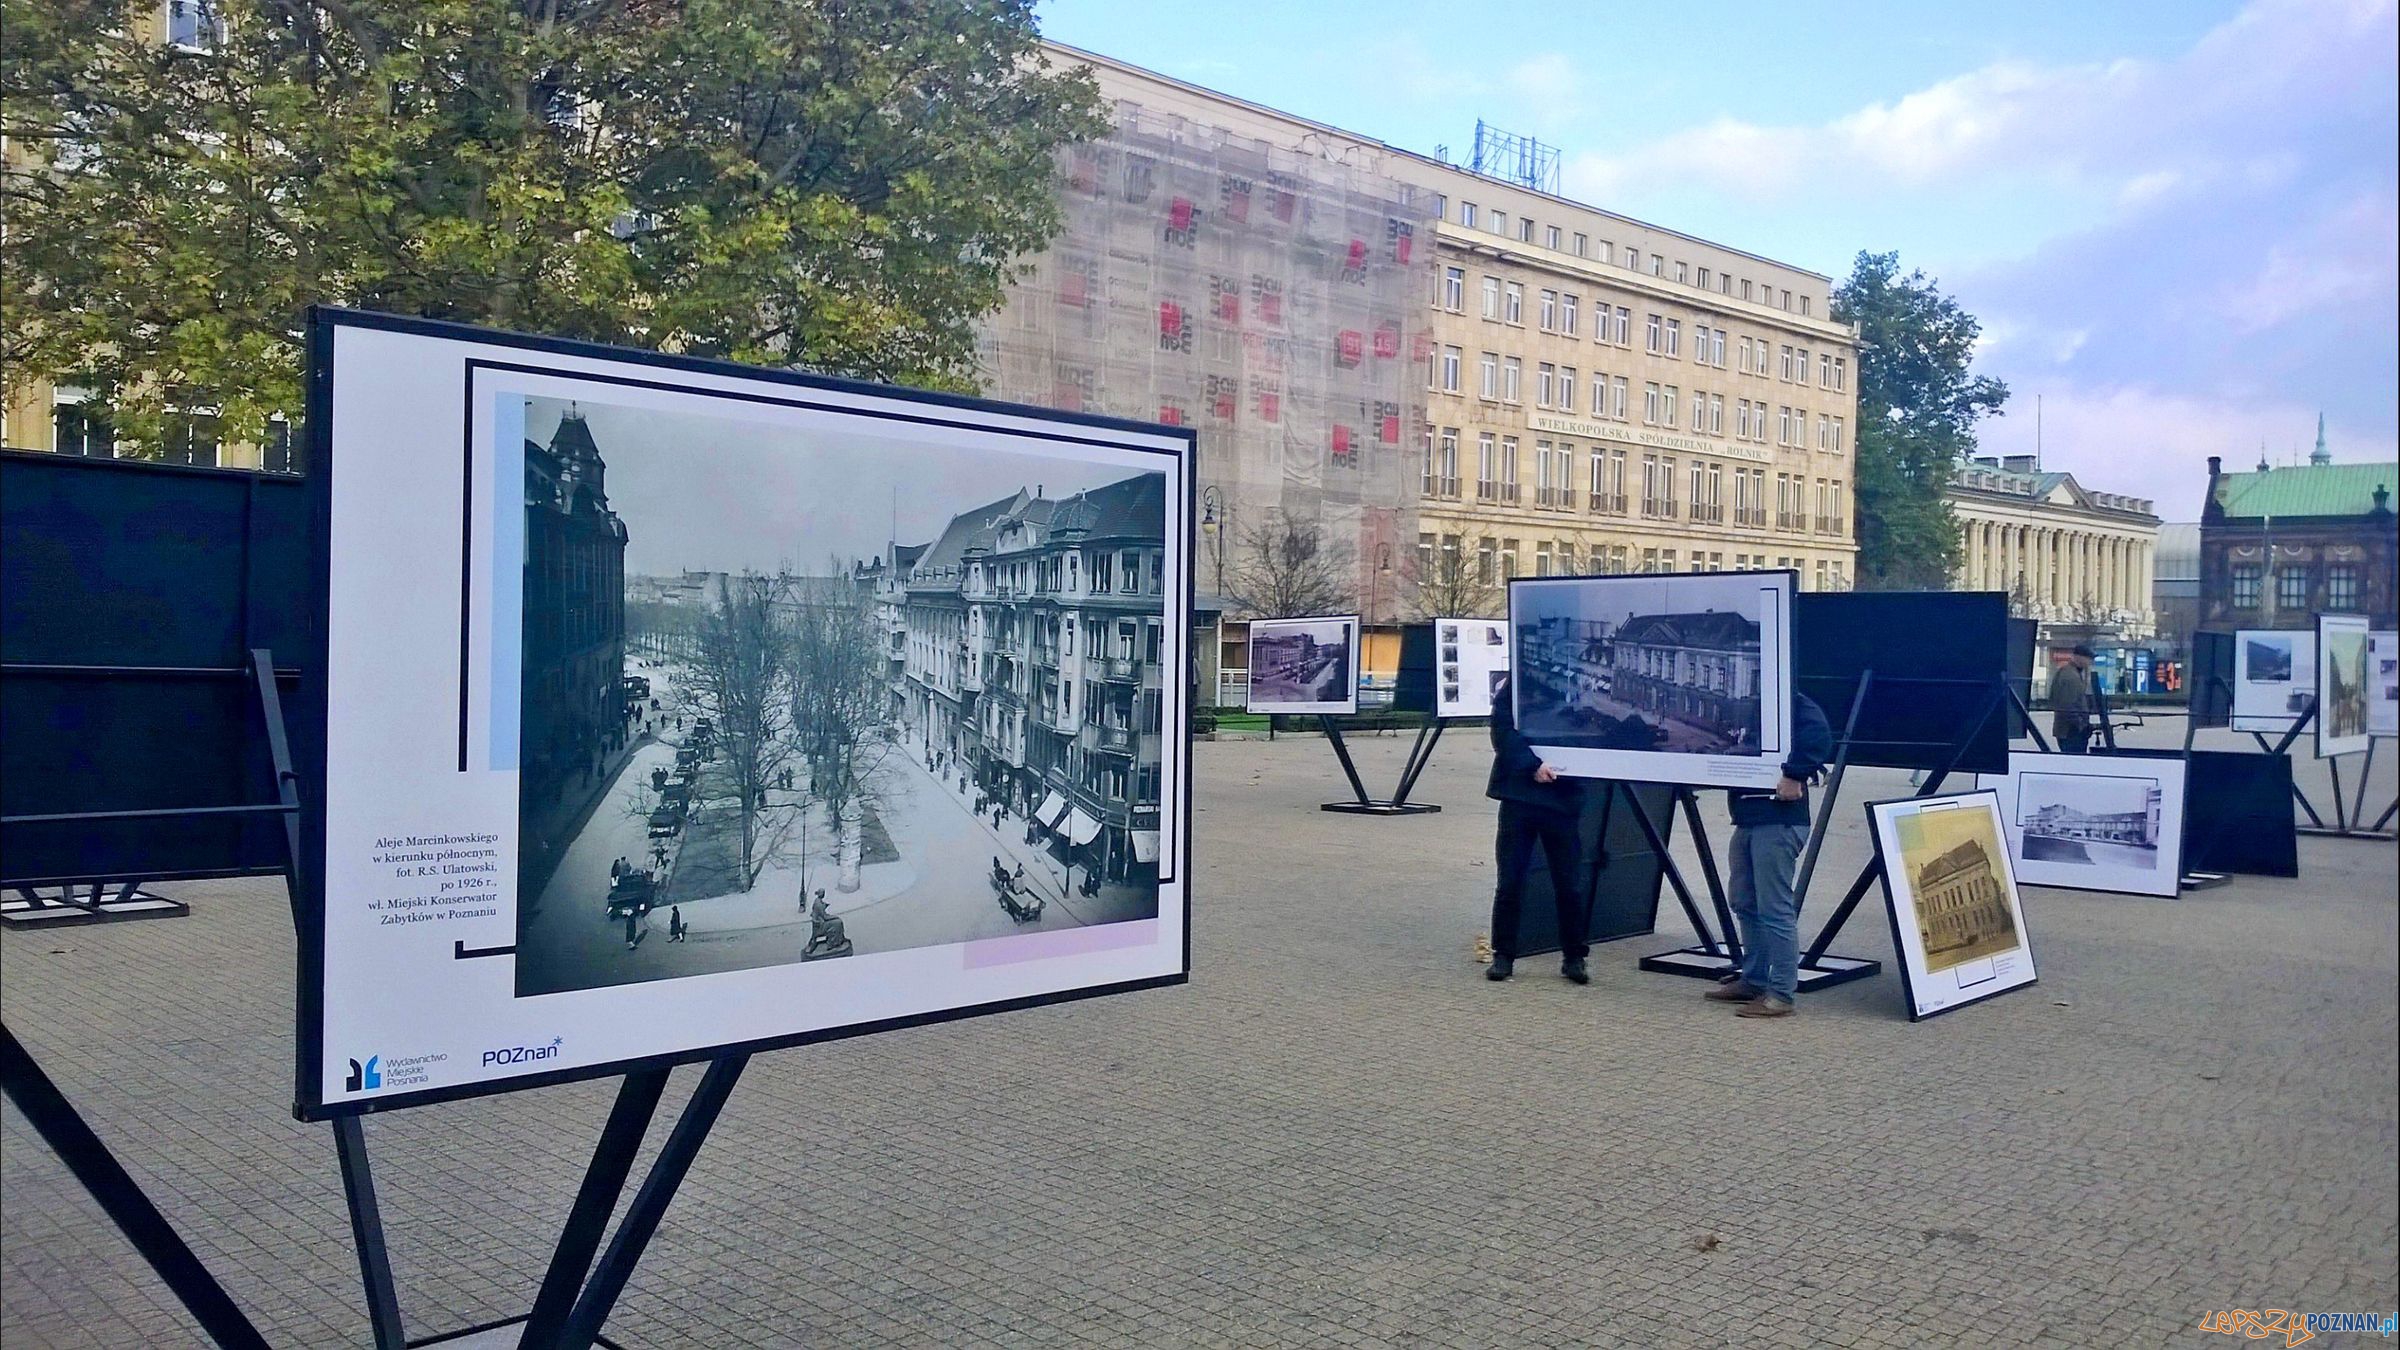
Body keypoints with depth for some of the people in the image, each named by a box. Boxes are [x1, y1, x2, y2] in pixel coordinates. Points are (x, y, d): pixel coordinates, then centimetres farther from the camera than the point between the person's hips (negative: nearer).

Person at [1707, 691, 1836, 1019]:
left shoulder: (1790, 699, -10)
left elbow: (1818, 735, -25)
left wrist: (1795, 776, -25)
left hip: (1777, 820, -10)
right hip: (1748, 817, 10)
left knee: (1775, 908, -5)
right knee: (1745, 904, 17)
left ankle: (1781, 994, 1)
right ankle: (1753, 980, 28)